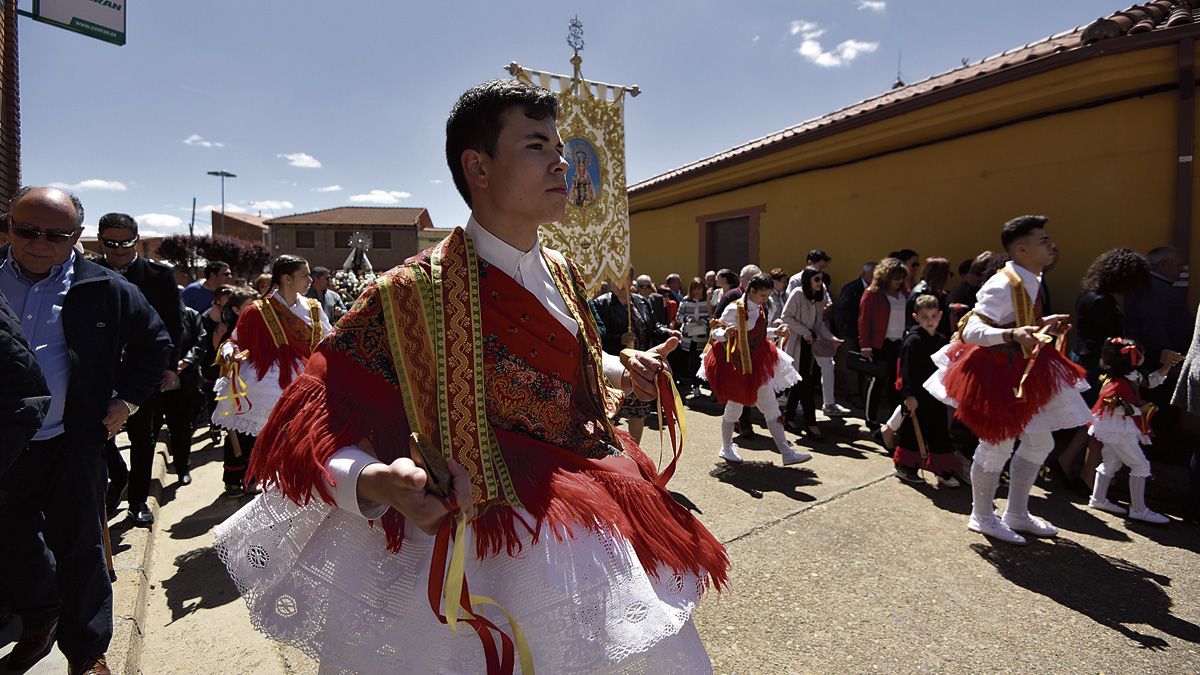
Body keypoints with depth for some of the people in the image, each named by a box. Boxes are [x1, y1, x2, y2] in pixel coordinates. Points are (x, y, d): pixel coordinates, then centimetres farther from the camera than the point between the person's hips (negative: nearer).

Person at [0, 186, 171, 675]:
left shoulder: (106, 290, -5)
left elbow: (155, 342, 6)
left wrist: (127, 398, -1)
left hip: (73, 442, -3)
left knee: (79, 548, 6)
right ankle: (39, 624, 44)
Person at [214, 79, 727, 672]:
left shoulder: (564, 278, 3)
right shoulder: (417, 293, -19)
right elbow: (314, 426, -18)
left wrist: (623, 370, 7)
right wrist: (375, 483, -36)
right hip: (501, 551, -7)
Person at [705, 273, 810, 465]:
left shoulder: (761, 308, 5)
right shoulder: (734, 309, -17)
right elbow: (715, 332, -13)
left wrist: (775, 332, 3)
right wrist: (726, 334, -33)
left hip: (758, 365, 7)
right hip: (737, 366, -6)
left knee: (772, 409, 5)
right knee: (734, 408, 8)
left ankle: (787, 452, 8)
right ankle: (727, 449, 29)